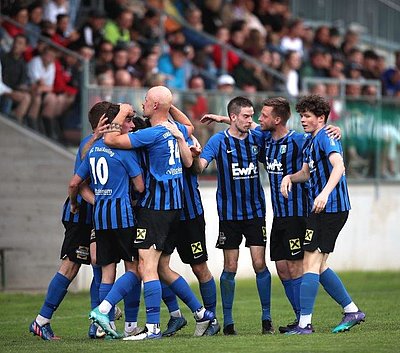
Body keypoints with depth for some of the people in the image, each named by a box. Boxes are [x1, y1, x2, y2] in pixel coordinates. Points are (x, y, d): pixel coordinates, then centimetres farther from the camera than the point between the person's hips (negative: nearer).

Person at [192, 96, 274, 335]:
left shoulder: (256, 138, 3)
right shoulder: (219, 141, -5)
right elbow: (199, 167, -15)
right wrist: (195, 156, -36)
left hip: (255, 211, 2)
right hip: (229, 214, -2)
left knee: (260, 264, -3)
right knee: (230, 267, 0)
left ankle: (266, 318, 7)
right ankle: (228, 321, 9)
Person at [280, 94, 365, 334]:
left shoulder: (326, 137, -12)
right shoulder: (311, 141, 19)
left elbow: (338, 166, -27)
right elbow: (306, 172, 27)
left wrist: (325, 193, -40)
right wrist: (290, 177, 6)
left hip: (330, 208, -10)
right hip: (323, 209, 10)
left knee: (311, 263, -11)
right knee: (319, 266, 13)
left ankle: (304, 323, -12)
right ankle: (352, 310, 18)